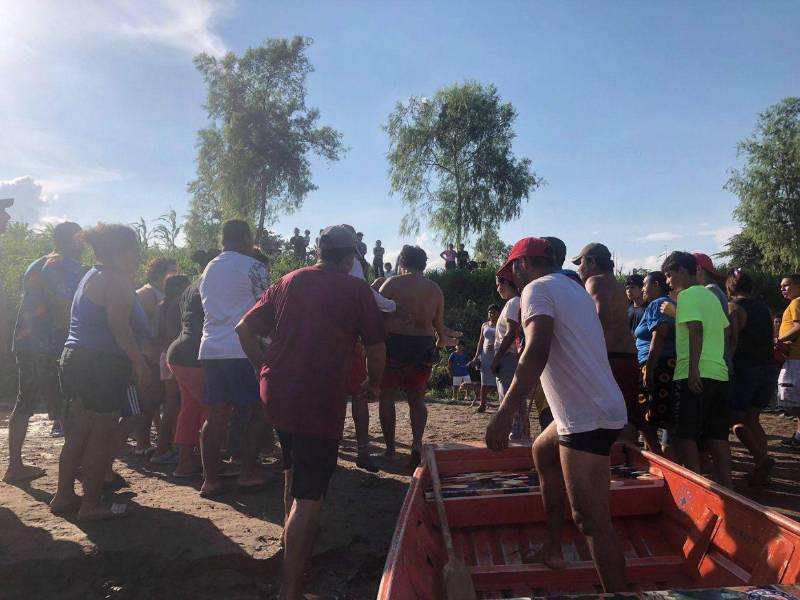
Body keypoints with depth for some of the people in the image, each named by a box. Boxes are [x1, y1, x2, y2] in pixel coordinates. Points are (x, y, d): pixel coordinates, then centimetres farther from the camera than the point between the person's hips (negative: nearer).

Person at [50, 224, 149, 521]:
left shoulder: (92, 276, 20)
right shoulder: (117, 281, -12)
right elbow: (119, 326, -22)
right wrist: (139, 362, -18)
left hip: (75, 360, 10)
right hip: (101, 366, -10)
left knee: (78, 434, 17)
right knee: (103, 435, -1)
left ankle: (64, 496, 27)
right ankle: (92, 504, 6)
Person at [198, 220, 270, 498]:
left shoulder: (209, 269, 17)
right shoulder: (253, 267, -5)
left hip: (211, 348, 7)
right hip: (243, 349, -6)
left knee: (215, 415, 7)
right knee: (257, 411, 5)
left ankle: (210, 479, 9)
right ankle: (248, 474, 8)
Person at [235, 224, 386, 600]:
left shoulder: (288, 282, 9)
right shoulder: (357, 290, -2)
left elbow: (246, 328, 8)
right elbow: (376, 349, 1)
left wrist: (264, 367, 17)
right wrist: (373, 384, 18)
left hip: (275, 395, 6)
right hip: (320, 401, -6)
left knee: (294, 465, 30)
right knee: (308, 496, -2)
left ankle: (290, 536, 47)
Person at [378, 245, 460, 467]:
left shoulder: (393, 283, -5)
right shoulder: (435, 290, 7)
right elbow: (439, 324, 13)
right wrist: (443, 340, 32)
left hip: (394, 343, -4)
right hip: (423, 346, 4)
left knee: (387, 395, 8)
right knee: (417, 397, 15)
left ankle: (390, 449, 11)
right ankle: (417, 442, -3)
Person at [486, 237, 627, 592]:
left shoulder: (538, 288, -10)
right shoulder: (573, 289, 18)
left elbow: (537, 352, -26)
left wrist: (504, 413, -30)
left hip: (588, 417, -10)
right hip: (593, 409, 11)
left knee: (592, 520, -7)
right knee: (543, 452, 29)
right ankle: (553, 548, 35)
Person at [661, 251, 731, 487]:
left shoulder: (687, 295, -7)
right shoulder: (710, 296, 19)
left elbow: (696, 330, -18)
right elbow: (724, 330, 19)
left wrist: (693, 370, -21)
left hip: (695, 375, -8)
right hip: (719, 372, 8)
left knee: (684, 434, -3)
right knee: (717, 436, 10)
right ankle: (725, 486, 13)